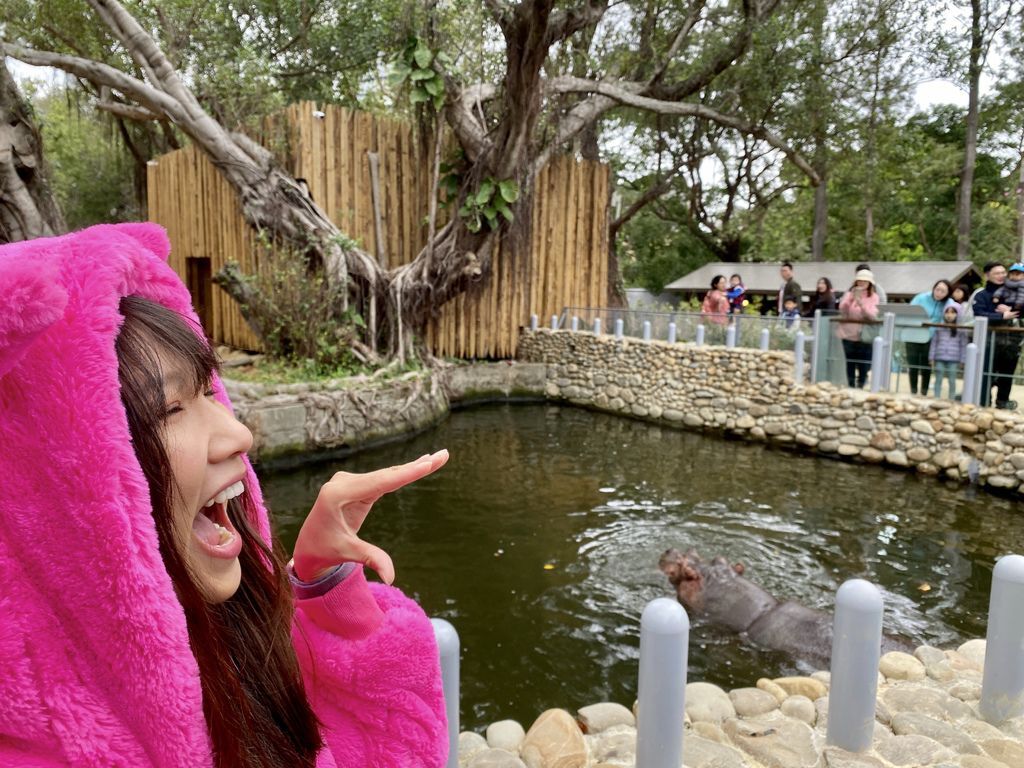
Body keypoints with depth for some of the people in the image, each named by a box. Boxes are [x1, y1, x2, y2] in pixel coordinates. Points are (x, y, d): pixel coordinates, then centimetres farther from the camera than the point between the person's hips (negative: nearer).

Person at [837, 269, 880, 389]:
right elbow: (842, 310, -5)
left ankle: (860, 386, 12)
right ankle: (851, 387, 11)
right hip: (849, 334, 1)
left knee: (863, 365, 0)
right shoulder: (849, 294, 6)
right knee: (850, 364, 3)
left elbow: (872, 315, -12)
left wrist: (860, 303, -23)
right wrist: (851, 298, -19)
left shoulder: (873, 297, 1)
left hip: (864, 336, -1)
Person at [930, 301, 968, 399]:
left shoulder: (961, 329, 2)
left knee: (952, 381, 3)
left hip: (953, 360, -1)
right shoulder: (939, 328, 6)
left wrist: (962, 360, 0)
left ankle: (952, 400, 11)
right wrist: (931, 357, 4)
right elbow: (934, 342, 8)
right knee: (938, 380, 7)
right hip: (940, 358, 1)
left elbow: (963, 346, 3)